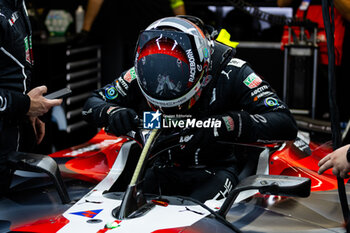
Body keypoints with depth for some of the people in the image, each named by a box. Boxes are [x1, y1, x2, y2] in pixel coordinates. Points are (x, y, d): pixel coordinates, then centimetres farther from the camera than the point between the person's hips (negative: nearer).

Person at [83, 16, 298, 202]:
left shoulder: (231, 73, -19)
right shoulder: (139, 75, -9)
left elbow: (286, 124, -27)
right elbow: (93, 103, 2)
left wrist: (225, 124, -42)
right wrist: (113, 114, -24)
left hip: (214, 172, -3)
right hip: (163, 169, 3)